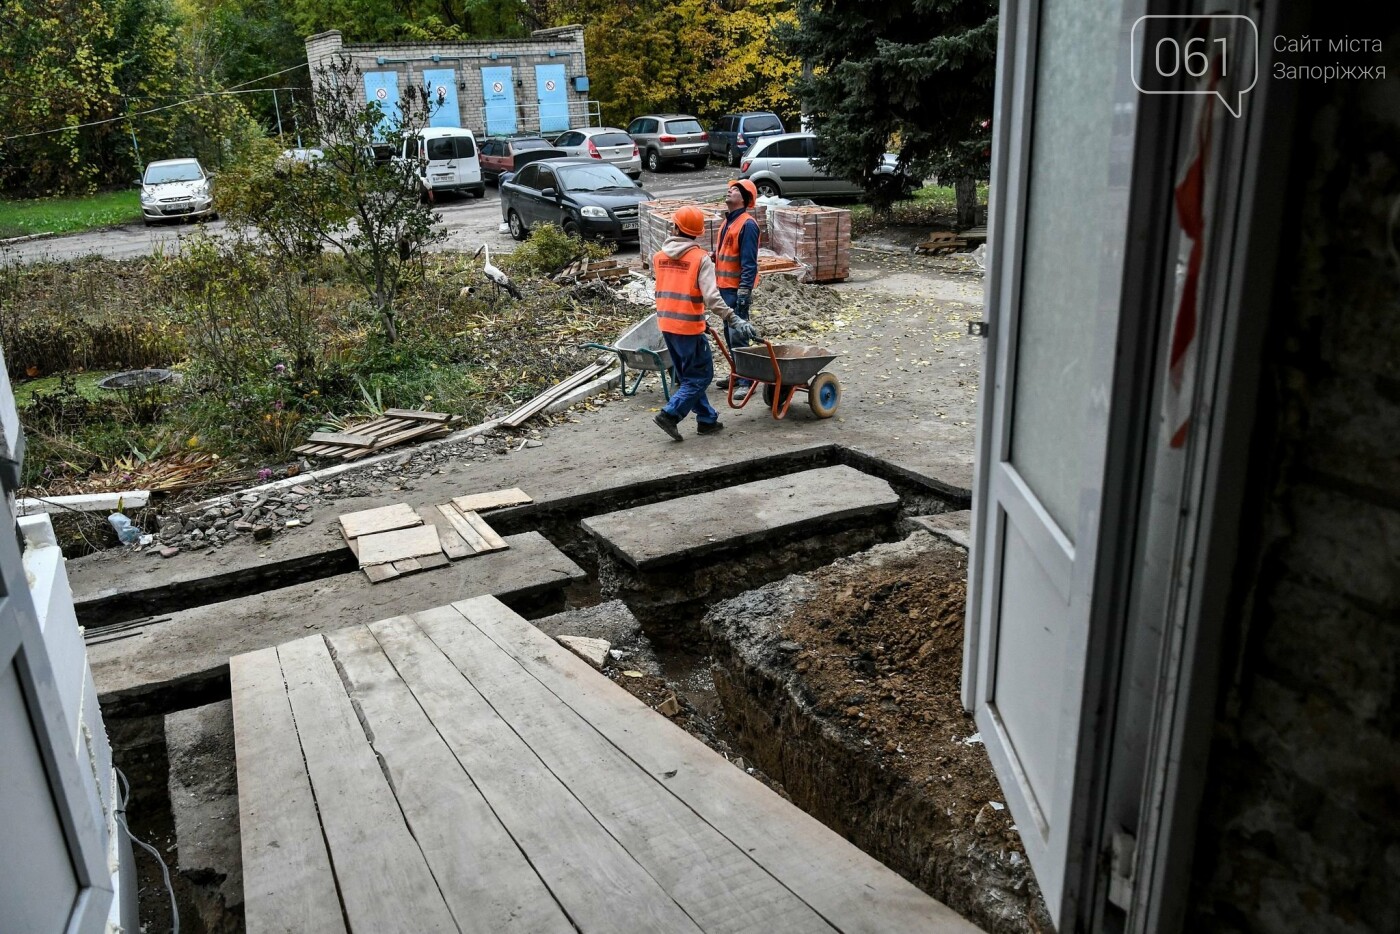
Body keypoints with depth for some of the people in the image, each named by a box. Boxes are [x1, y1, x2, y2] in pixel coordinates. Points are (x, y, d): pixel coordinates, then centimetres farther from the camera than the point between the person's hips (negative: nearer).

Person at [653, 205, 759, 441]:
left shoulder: (658, 257, 5)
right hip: (689, 326, -6)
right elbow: (711, 297, -21)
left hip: (666, 324, 6)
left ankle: (707, 419, 21)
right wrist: (734, 320, -22)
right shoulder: (700, 258, -11)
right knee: (700, 375, 4)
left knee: (687, 375, 16)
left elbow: (664, 290, 12)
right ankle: (670, 415, -8)